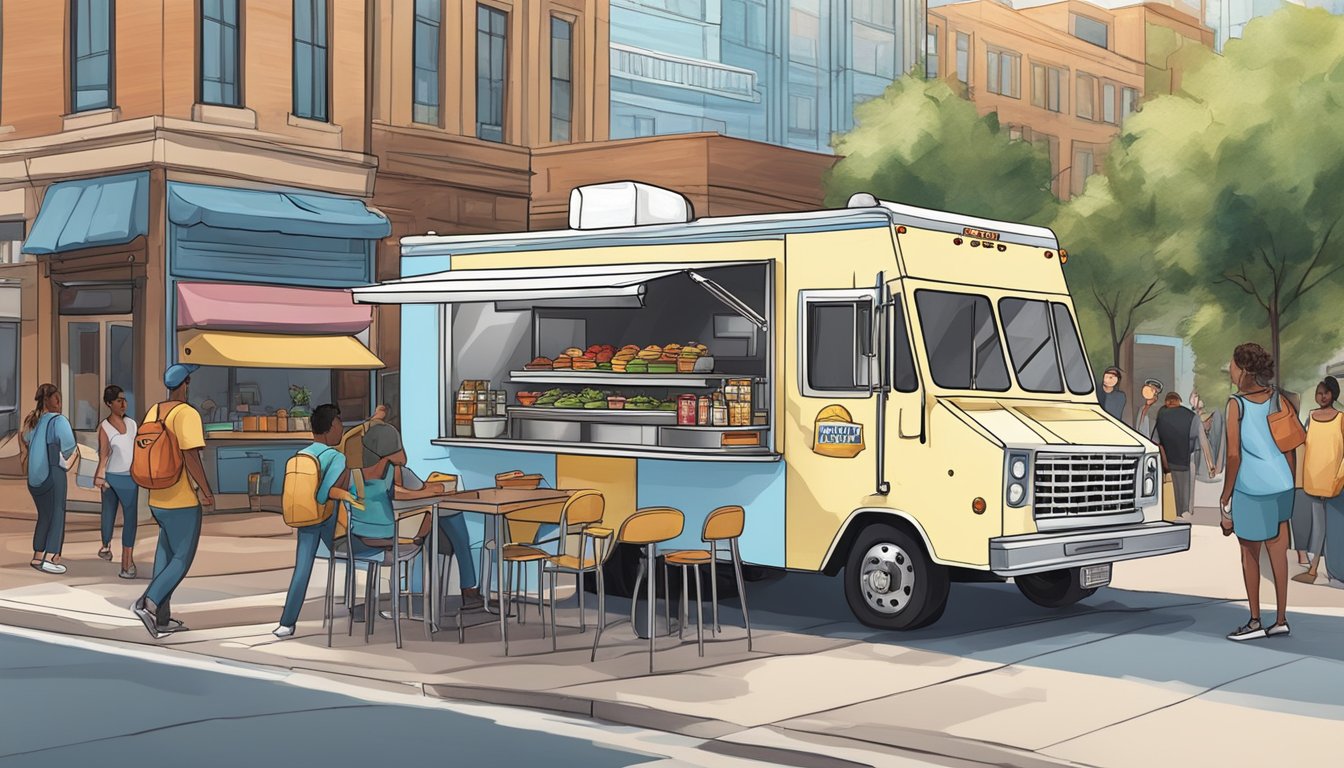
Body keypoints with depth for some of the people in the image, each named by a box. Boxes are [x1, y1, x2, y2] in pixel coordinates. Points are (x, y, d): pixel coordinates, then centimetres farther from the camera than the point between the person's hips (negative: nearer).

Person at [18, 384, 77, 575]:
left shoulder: (31, 421, 10)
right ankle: (50, 558, -10)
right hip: (53, 473, -7)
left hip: (34, 476, 7)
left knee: (44, 515, 16)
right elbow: (69, 447, -12)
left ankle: (38, 556, 17)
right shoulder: (58, 420, -10)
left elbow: (25, 444, 11)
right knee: (57, 515, -2)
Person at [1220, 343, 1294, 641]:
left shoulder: (1236, 404, -7)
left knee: (1249, 555, 5)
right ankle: (1281, 619, 13)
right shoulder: (1280, 401, 5)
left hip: (1251, 489, -5)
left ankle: (1255, 621, 7)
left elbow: (1233, 455, -9)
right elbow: (1290, 448, 6)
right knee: (1278, 554, 9)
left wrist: (1225, 498, -5)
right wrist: (1291, 487, 15)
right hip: (1281, 485, 5)